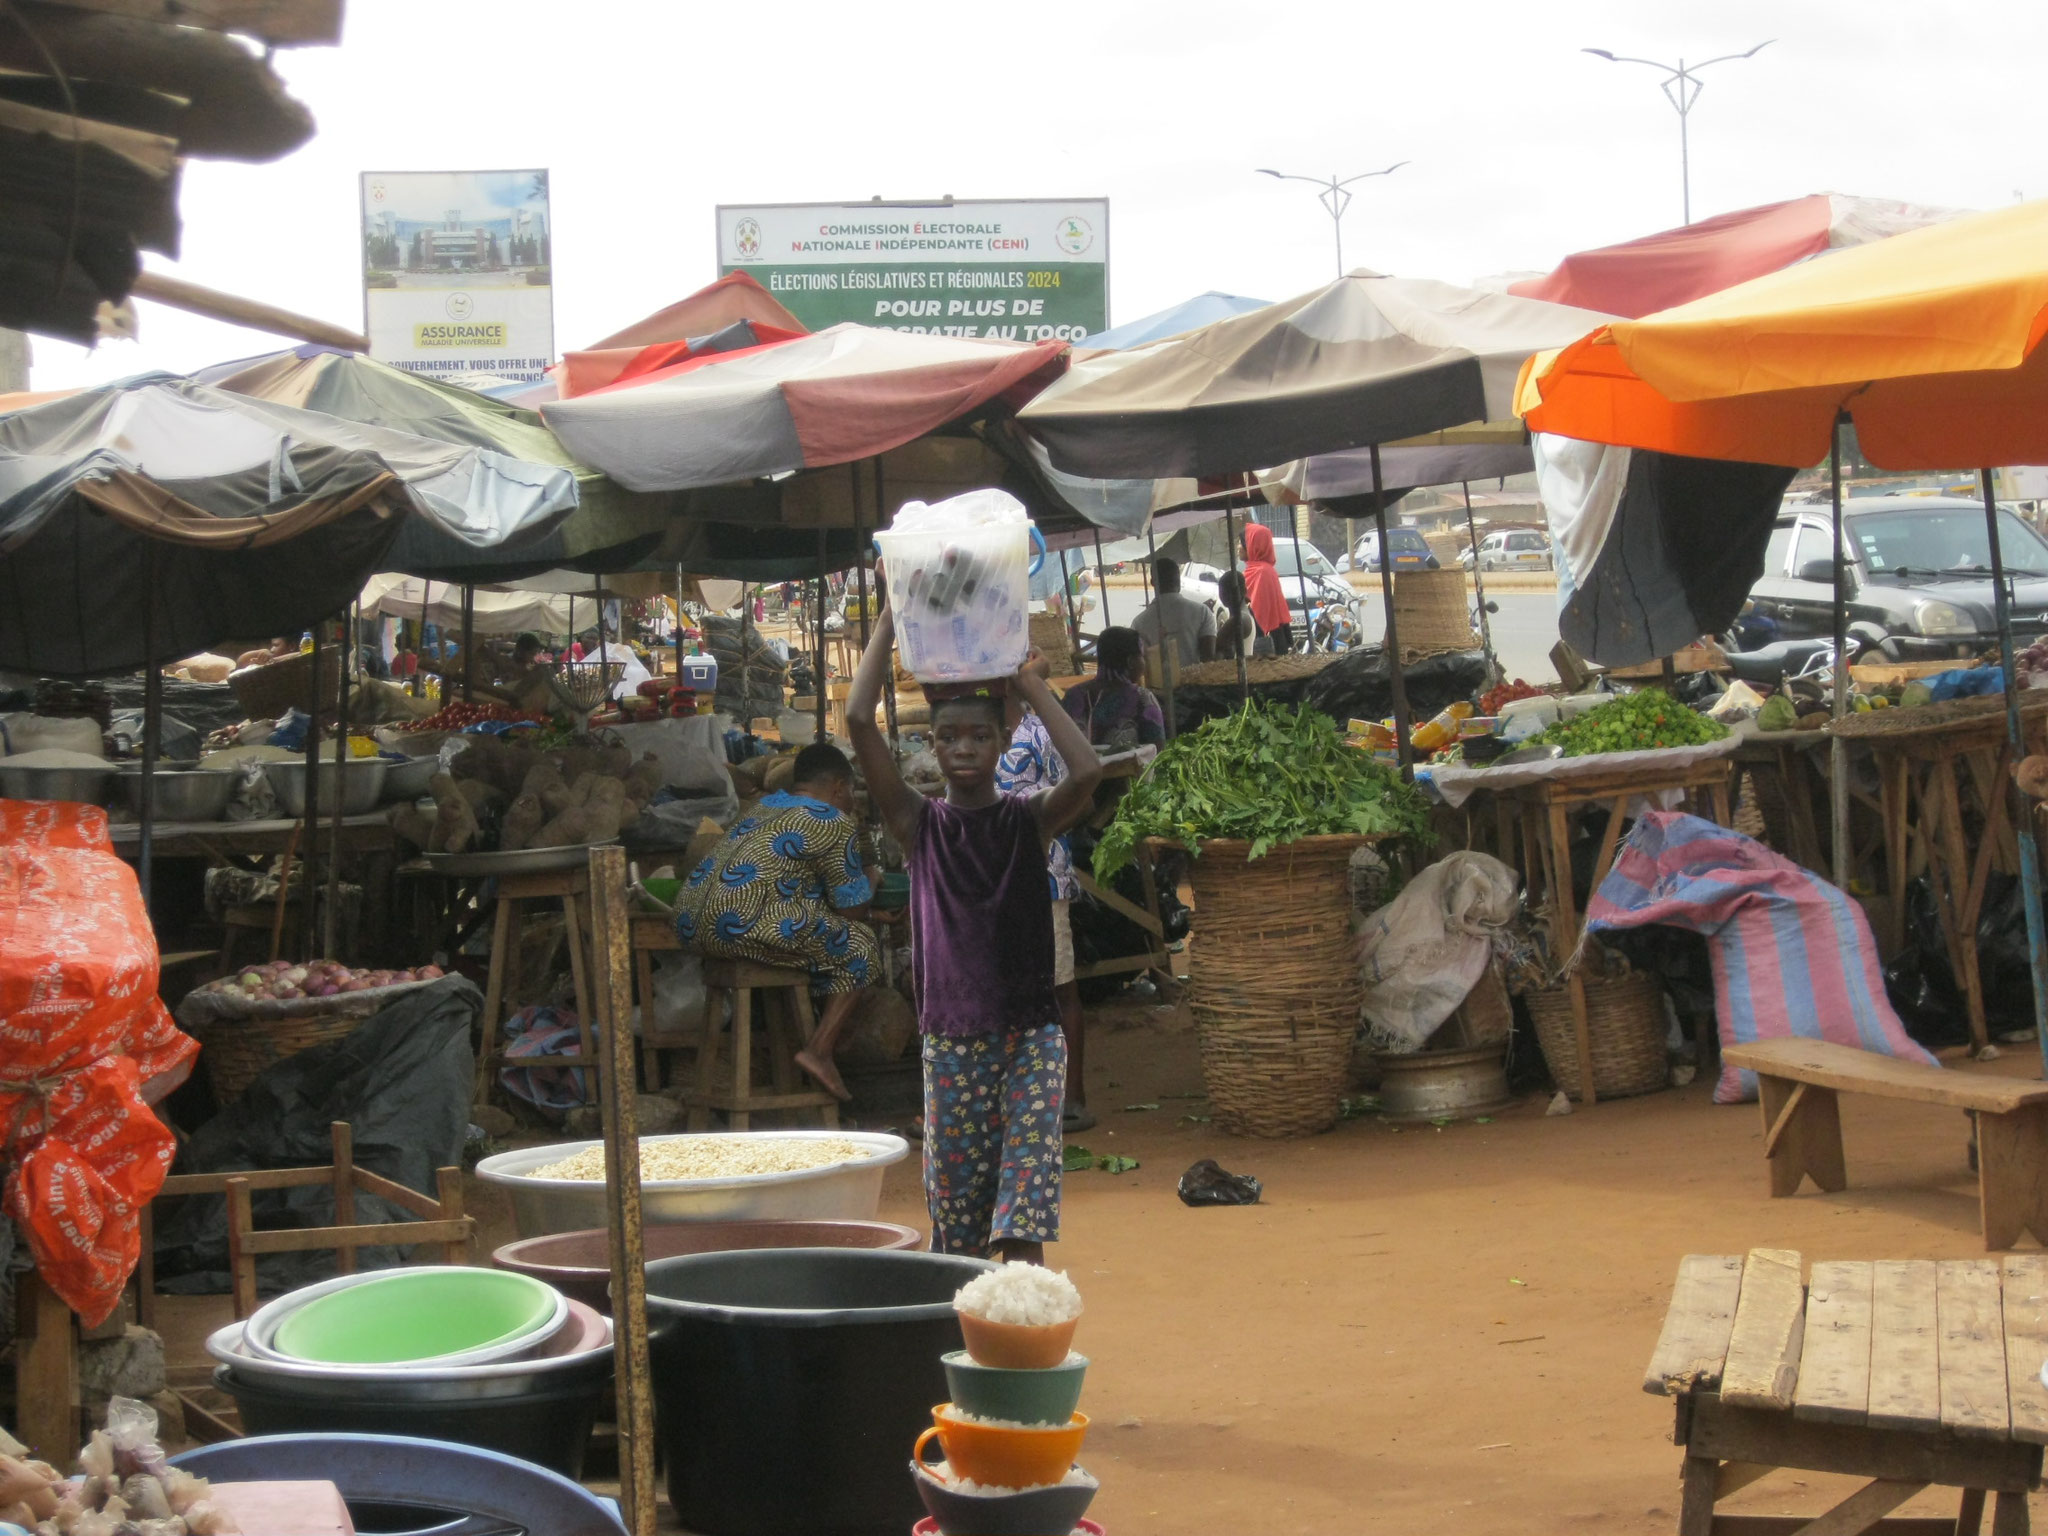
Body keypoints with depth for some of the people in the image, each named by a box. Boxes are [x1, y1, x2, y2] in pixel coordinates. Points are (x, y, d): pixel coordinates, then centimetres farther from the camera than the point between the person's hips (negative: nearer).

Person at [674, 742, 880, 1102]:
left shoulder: (765, 806, 27)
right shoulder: (835, 823, 5)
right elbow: (853, 910, 8)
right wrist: (869, 880, 29)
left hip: (692, 926, 8)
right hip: (747, 926, -8)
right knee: (861, 946, 10)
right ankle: (819, 1052, -1)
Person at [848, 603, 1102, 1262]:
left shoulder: (1030, 819, 1)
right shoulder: (920, 824, 2)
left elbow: (1087, 772, -21)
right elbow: (859, 722, -10)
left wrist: (1028, 680, -13)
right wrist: (891, 620, -8)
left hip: (1031, 1033, -1)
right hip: (951, 1039, 1)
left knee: (1025, 1193, -12)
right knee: (954, 1187, 7)